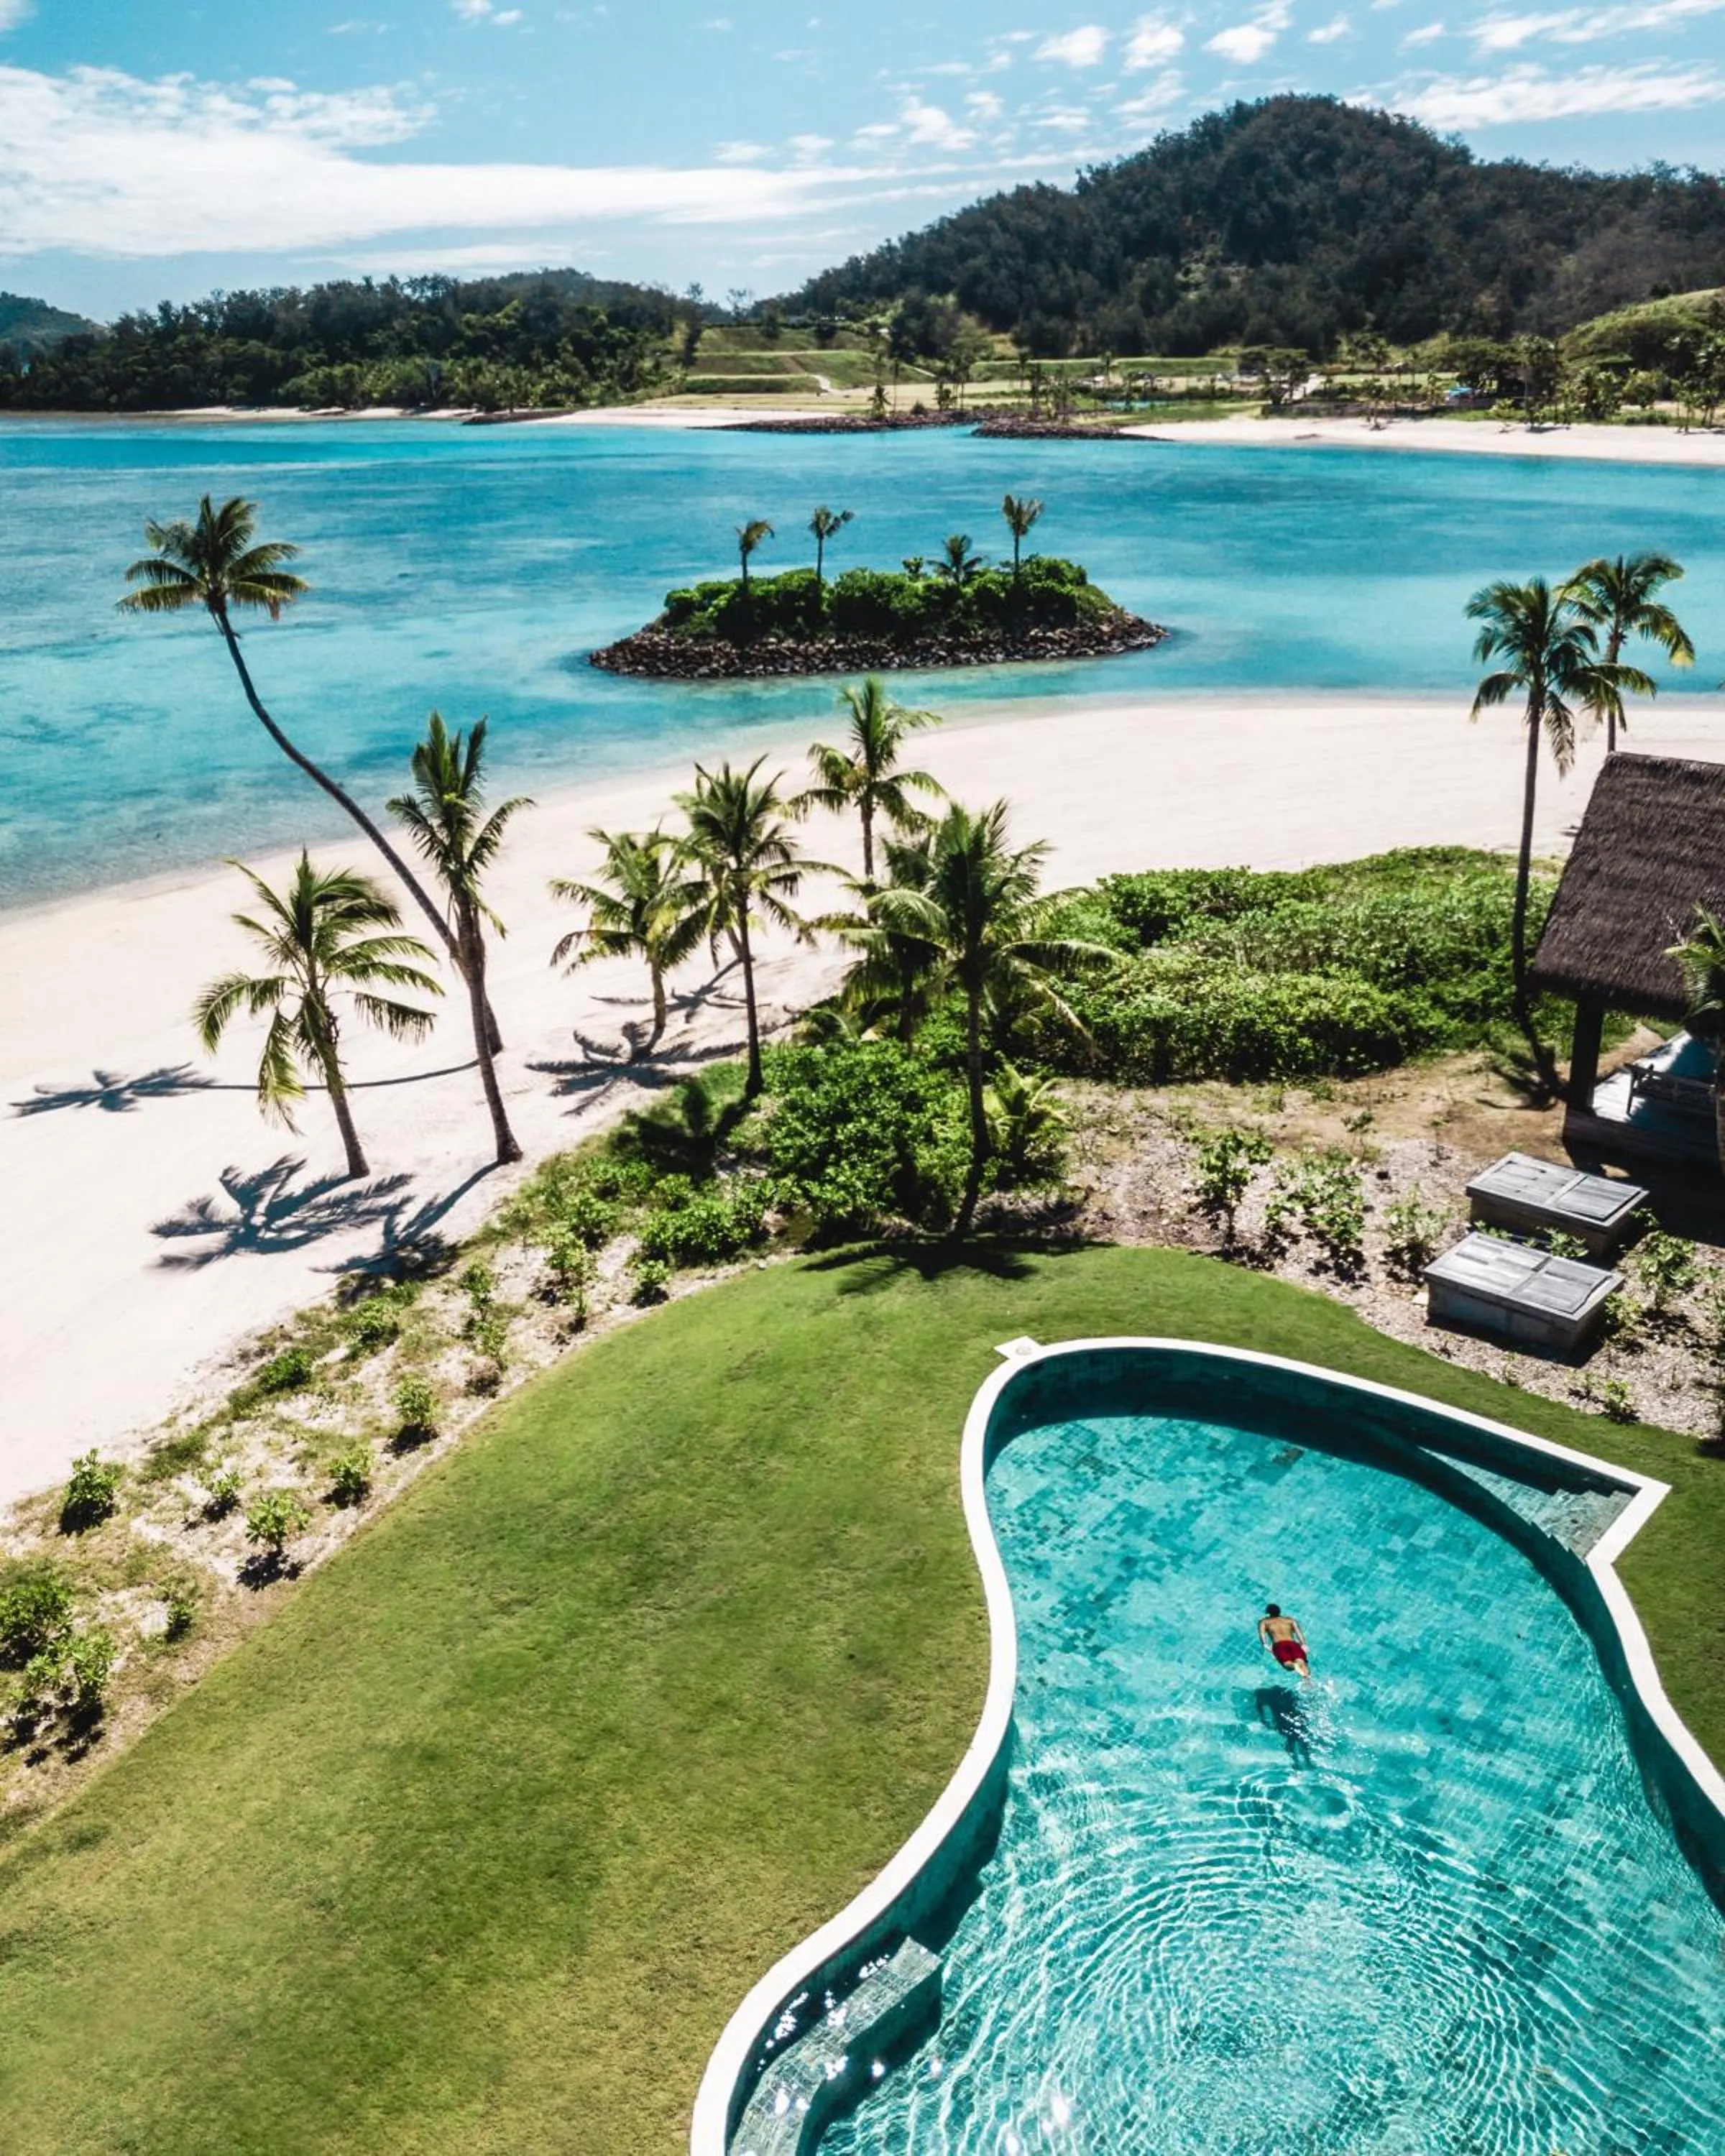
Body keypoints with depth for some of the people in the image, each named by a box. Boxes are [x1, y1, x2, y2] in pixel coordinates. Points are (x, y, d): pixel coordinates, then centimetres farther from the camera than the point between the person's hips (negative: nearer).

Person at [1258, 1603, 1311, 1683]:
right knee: (1300, 1661, -26)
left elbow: (1262, 1632, 9)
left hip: (1279, 1645, -1)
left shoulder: (1264, 1621, 32)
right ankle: (1307, 1677, -60)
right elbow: (1298, 1630, 14)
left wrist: (1265, 1645, -4)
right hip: (1293, 1643, 1)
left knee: (1288, 1663, -26)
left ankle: (1294, 1665, -63)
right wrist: (1303, 1644, 1)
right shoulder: (1291, 1620, 35)